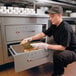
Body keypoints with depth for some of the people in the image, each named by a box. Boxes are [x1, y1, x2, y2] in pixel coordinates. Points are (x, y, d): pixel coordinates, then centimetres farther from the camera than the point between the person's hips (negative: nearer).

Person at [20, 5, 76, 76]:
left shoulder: (66, 28, -27)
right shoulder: (54, 26, -2)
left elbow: (63, 47, -28)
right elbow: (42, 34, 0)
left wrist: (46, 46, -32)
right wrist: (29, 39, -11)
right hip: (63, 49, 8)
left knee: (58, 54, -34)